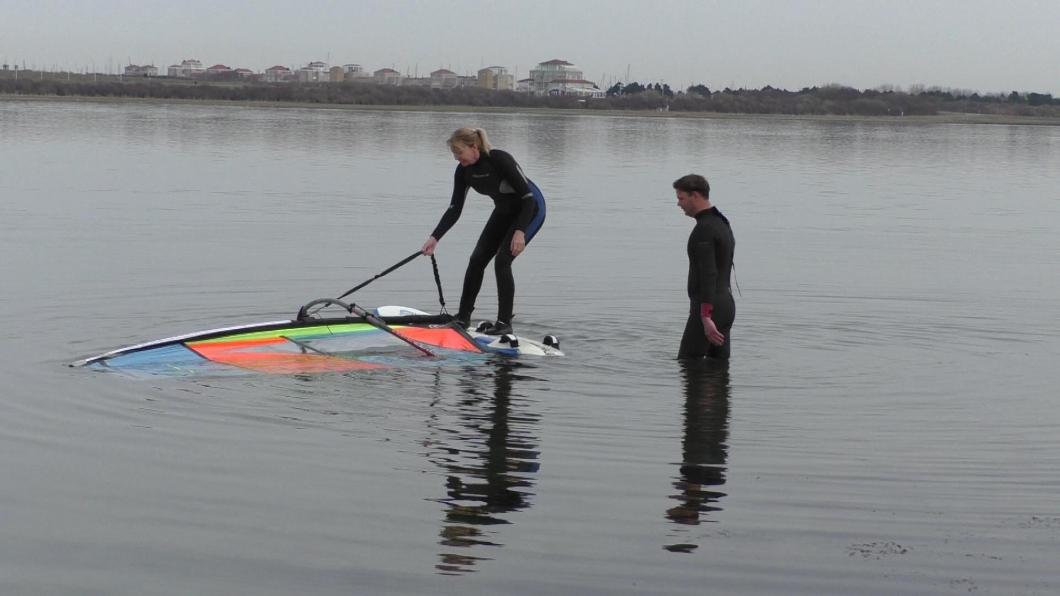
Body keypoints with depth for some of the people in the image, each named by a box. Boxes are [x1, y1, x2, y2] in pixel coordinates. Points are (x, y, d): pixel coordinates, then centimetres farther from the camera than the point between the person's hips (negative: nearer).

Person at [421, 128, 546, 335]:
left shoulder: (500, 160, -31)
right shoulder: (464, 171, -10)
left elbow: (528, 196, -27)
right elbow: (454, 209, -5)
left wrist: (520, 231, -35)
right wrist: (434, 238, -16)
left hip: (530, 209, -7)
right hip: (504, 210, 7)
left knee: (502, 260, -19)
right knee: (477, 259, 1)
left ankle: (504, 323, -14)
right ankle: (463, 317, 11)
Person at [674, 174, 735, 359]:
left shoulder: (704, 229, -17)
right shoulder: (723, 224, 16)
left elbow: (708, 275, -24)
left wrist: (705, 318, -28)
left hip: (708, 309, -10)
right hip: (726, 304, 10)